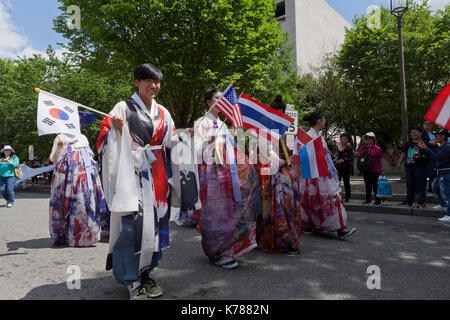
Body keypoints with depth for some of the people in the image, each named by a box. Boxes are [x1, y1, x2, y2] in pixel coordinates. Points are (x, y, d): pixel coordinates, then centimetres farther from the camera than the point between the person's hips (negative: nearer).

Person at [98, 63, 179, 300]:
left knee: (154, 224, 7)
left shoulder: (162, 112, 15)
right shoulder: (124, 108, 0)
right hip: (132, 174, -5)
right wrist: (117, 128, -22)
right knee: (132, 225, -9)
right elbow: (109, 142, -5)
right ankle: (132, 280, 6)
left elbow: (170, 143, 20)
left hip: (157, 177, 5)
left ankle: (145, 273, 23)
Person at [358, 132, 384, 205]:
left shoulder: (377, 148, -8)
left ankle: (378, 200, 12)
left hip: (375, 170, -5)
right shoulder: (362, 148, 7)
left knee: (375, 185, 0)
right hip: (365, 170, 5)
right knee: (367, 185, 12)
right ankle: (368, 200, 22)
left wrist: (382, 170, -4)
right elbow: (359, 157, 22)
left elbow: (381, 160, -4)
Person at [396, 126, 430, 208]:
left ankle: (421, 203, 3)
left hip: (421, 167, -6)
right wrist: (399, 163, 9)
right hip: (410, 167, 6)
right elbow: (403, 154, 19)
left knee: (421, 185, -4)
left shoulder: (424, 143, -1)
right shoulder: (408, 144, 16)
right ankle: (408, 201, 19)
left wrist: (422, 156, -23)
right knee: (410, 185, 11)